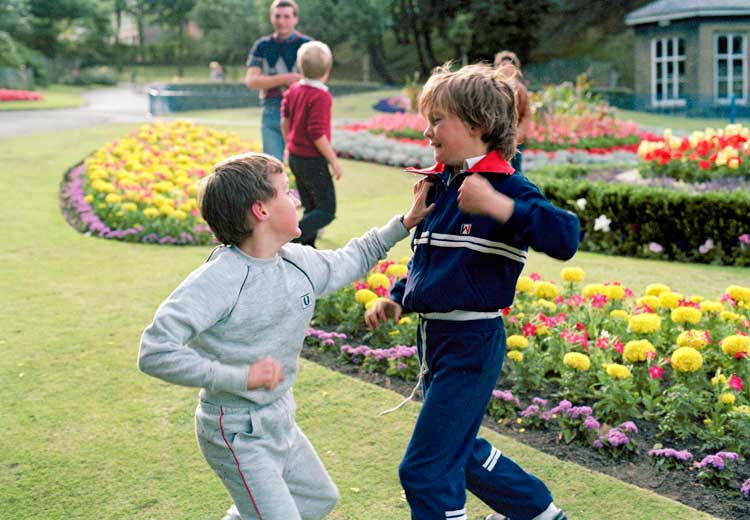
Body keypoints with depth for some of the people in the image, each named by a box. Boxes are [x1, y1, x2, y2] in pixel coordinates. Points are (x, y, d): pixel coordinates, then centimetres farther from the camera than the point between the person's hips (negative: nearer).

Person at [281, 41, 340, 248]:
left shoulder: (294, 89, 4)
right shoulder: (321, 97, -20)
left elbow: (285, 121, 13)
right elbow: (317, 134, -22)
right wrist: (334, 161, -15)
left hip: (295, 157, 9)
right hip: (313, 160, -9)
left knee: (311, 208, 17)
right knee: (327, 210, -2)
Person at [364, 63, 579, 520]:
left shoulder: (507, 188, -16)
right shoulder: (440, 185, 8)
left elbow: (565, 239, -32)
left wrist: (500, 206, -41)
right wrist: (396, 300, 6)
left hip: (473, 342, -9)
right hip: (433, 336, 9)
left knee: (425, 468, -5)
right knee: (459, 450, 24)